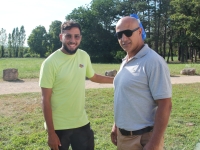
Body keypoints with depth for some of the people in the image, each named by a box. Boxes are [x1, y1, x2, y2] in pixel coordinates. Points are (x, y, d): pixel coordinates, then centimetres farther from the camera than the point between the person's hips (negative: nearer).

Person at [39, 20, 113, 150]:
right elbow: (46, 100, -14)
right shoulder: (50, 62, -16)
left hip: (82, 123, 5)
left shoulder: (84, 56, -2)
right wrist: (51, 132, -13)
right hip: (59, 126, -4)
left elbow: (93, 76, 19)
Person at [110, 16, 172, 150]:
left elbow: (165, 105, -20)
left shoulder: (153, 61, -18)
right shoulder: (125, 62, 7)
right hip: (122, 135, 8)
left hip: (143, 138, -8)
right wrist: (116, 125, 16)